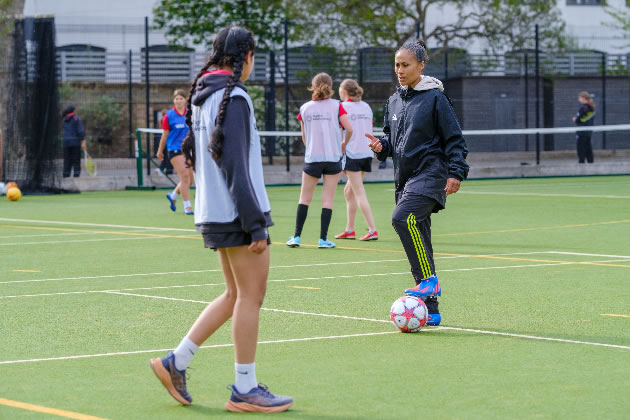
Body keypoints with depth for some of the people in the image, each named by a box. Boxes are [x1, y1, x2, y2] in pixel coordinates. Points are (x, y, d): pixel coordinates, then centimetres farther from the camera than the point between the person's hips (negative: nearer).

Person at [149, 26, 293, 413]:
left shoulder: (202, 95, 14)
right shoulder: (234, 97, -15)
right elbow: (236, 167, -19)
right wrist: (255, 224, -17)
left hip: (214, 213, 9)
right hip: (237, 212, -9)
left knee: (237, 296, 16)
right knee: (251, 296, -2)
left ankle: (176, 362, 14)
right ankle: (245, 390, 3)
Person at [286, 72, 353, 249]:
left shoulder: (305, 108, 2)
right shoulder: (336, 106, -3)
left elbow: (304, 137, 9)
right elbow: (349, 129, -10)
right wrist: (344, 143, 9)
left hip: (312, 159, 1)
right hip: (333, 158, -1)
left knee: (305, 198, 10)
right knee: (328, 199, 2)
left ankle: (297, 236, 6)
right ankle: (323, 239, 1)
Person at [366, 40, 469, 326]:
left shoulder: (435, 98, -6)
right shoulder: (394, 101, 14)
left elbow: (454, 139, -5)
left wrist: (456, 172, -14)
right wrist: (382, 147, 2)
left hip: (429, 174, -7)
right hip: (405, 178, 7)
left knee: (402, 218, -31)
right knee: (418, 243, 7)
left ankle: (429, 280, -24)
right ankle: (430, 311, 11)